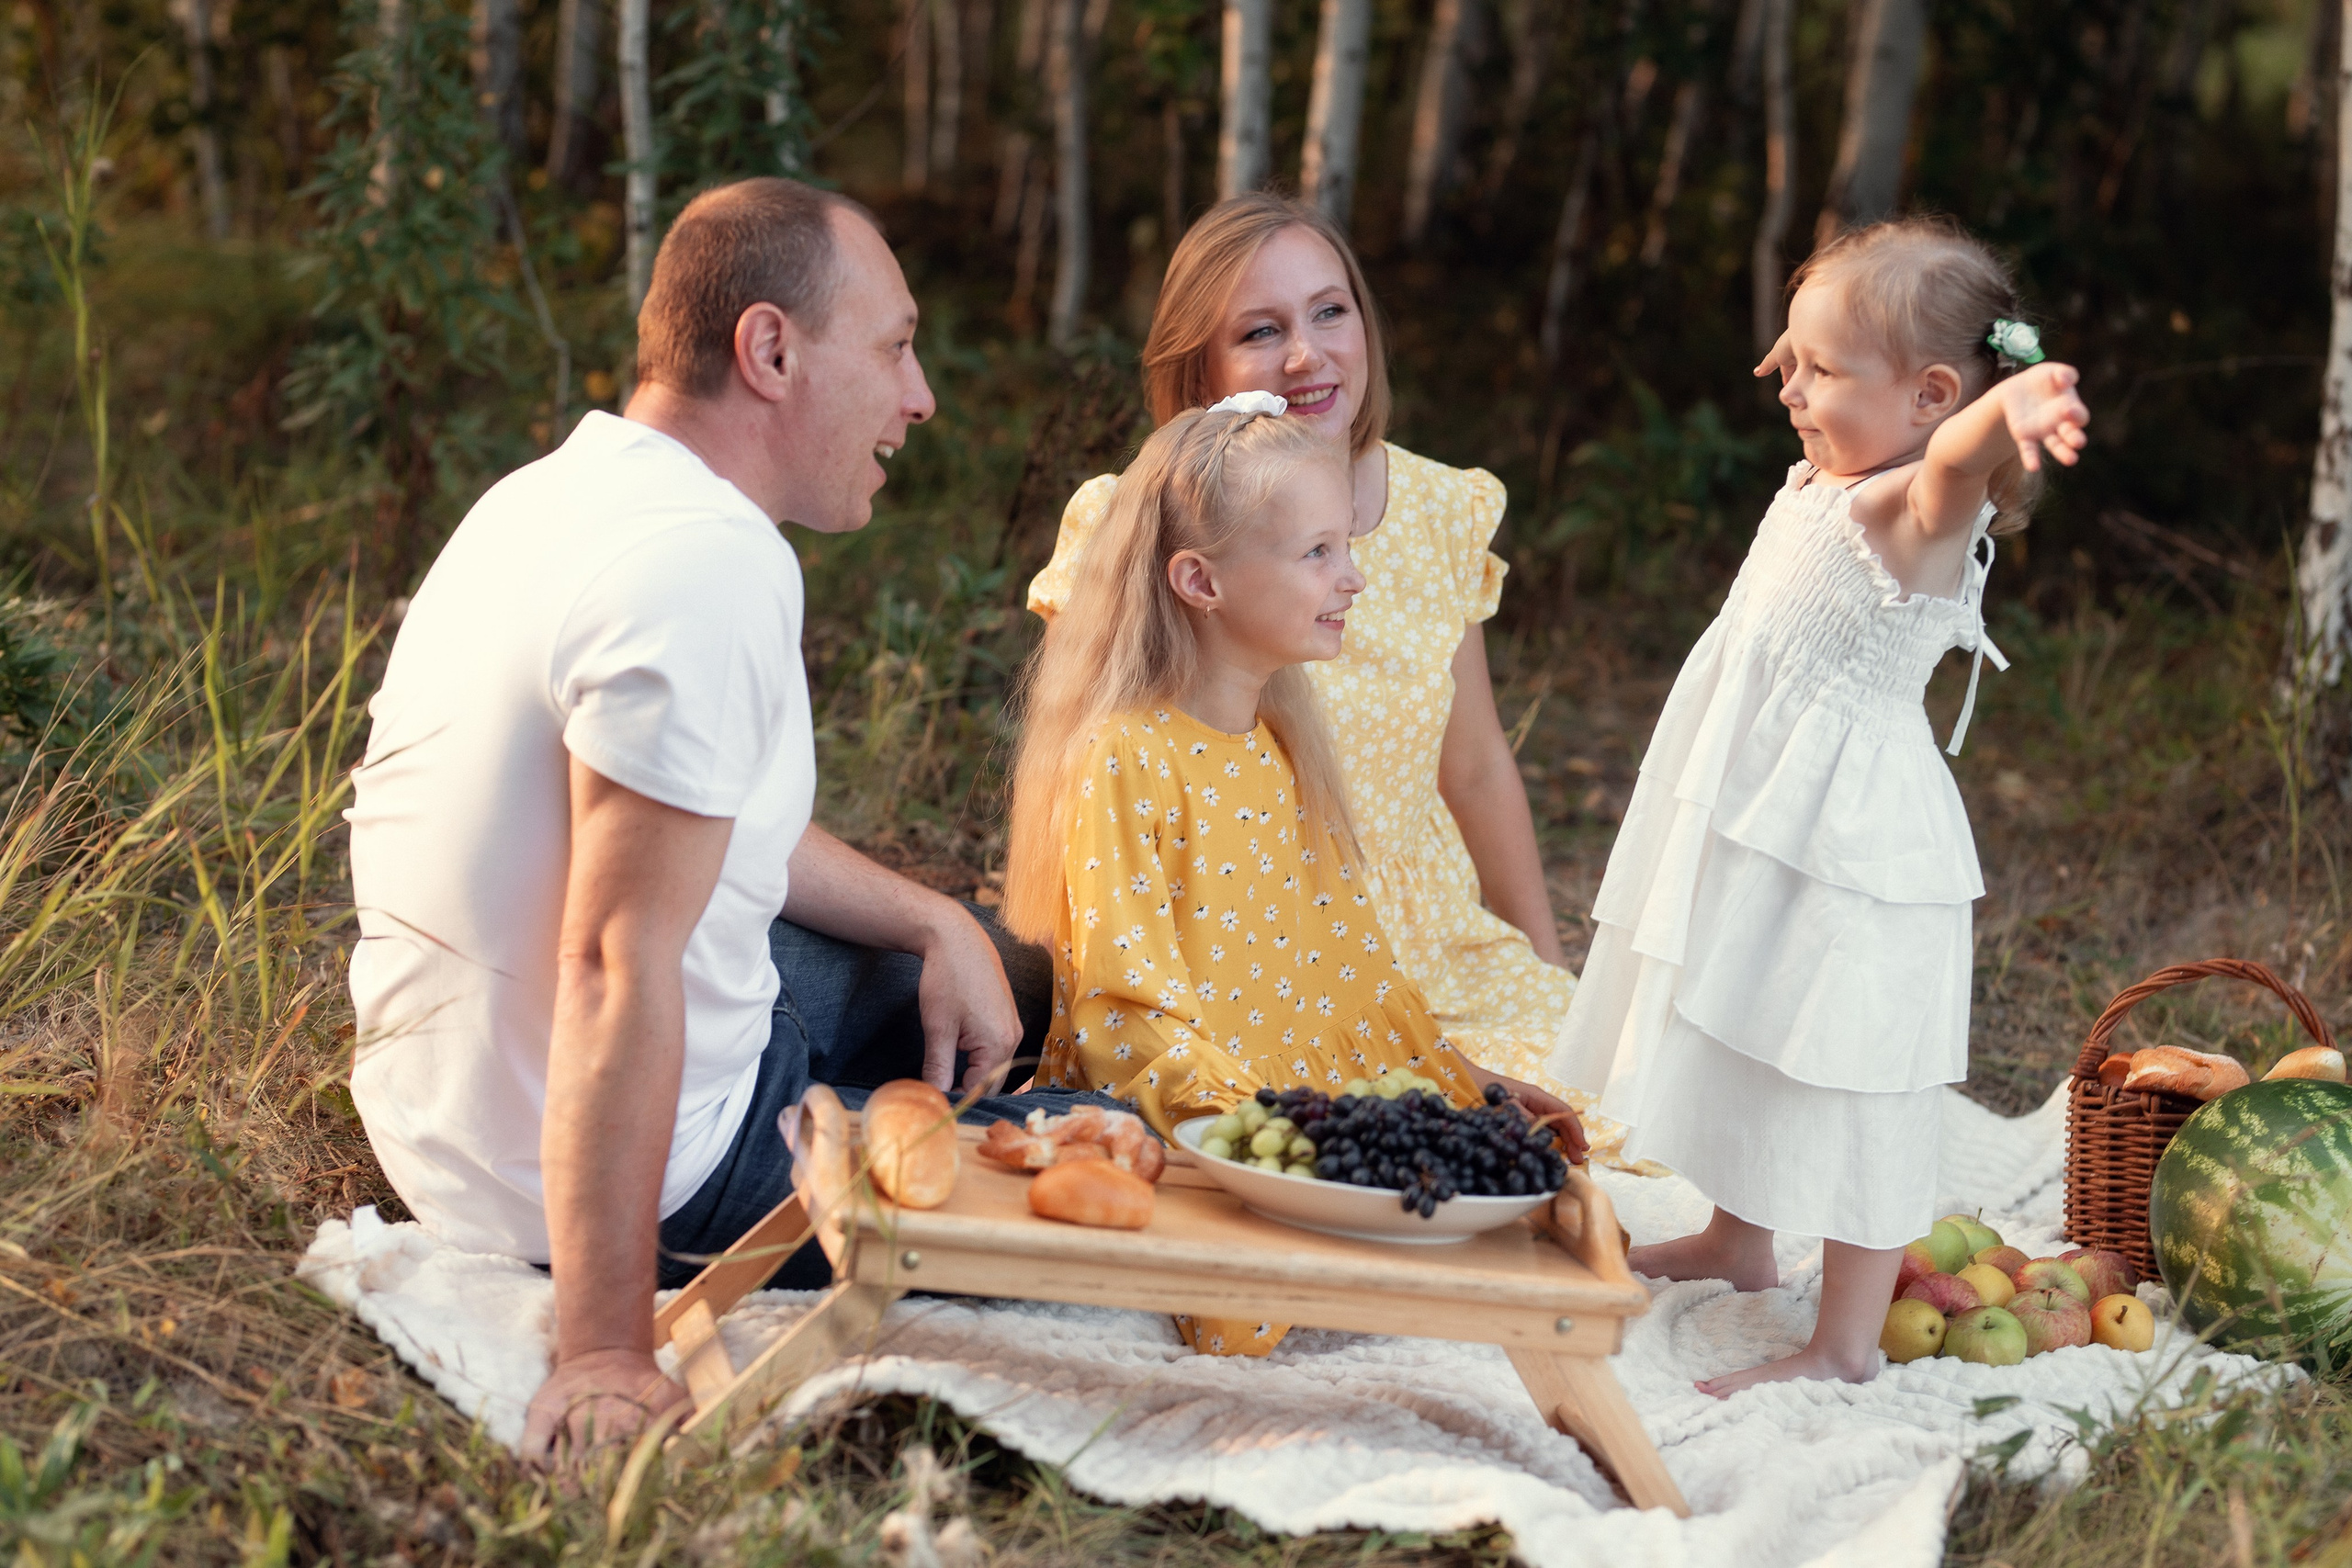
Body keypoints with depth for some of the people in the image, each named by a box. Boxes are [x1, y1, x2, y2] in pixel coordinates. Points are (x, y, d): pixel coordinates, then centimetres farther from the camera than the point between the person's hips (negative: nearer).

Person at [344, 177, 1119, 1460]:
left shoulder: (556, 493, 6)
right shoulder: (710, 566, -26)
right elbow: (620, 964, -31)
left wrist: (935, 925, 10)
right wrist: (605, 1362, -31)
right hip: (657, 1175, -10)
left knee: (1007, 977, 23)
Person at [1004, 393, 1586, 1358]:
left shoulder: (1289, 755, 17)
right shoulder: (1126, 760, -10)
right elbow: (1119, 1003, -15)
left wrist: (1463, 1085, 12)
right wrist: (1242, 1117, -27)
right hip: (1172, 1134, -7)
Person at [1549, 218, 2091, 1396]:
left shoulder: (1921, 512, -23)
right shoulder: (1820, 483, 5)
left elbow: (1952, 461, -49)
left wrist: (2009, 410, -69)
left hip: (1849, 850, -10)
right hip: (1754, 822, 10)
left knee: (1851, 1090, -1)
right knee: (1742, 1045, 26)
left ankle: (1845, 1344, 9)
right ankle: (1737, 1245, 47)